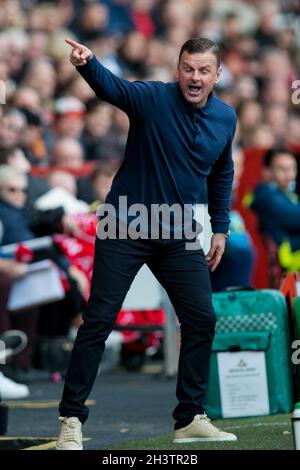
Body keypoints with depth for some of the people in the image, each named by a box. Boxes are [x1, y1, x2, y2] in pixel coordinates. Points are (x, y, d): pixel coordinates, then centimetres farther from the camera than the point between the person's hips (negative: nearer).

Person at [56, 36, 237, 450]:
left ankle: (191, 419, 18)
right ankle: (71, 418, 3)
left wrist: (221, 229, 16)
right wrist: (87, 63, -56)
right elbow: (112, 87, -35)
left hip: (179, 236, 5)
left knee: (202, 320, 4)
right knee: (99, 320, -5)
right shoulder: (153, 98, -15)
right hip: (125, 229, -5)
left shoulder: (226, 118, 1)